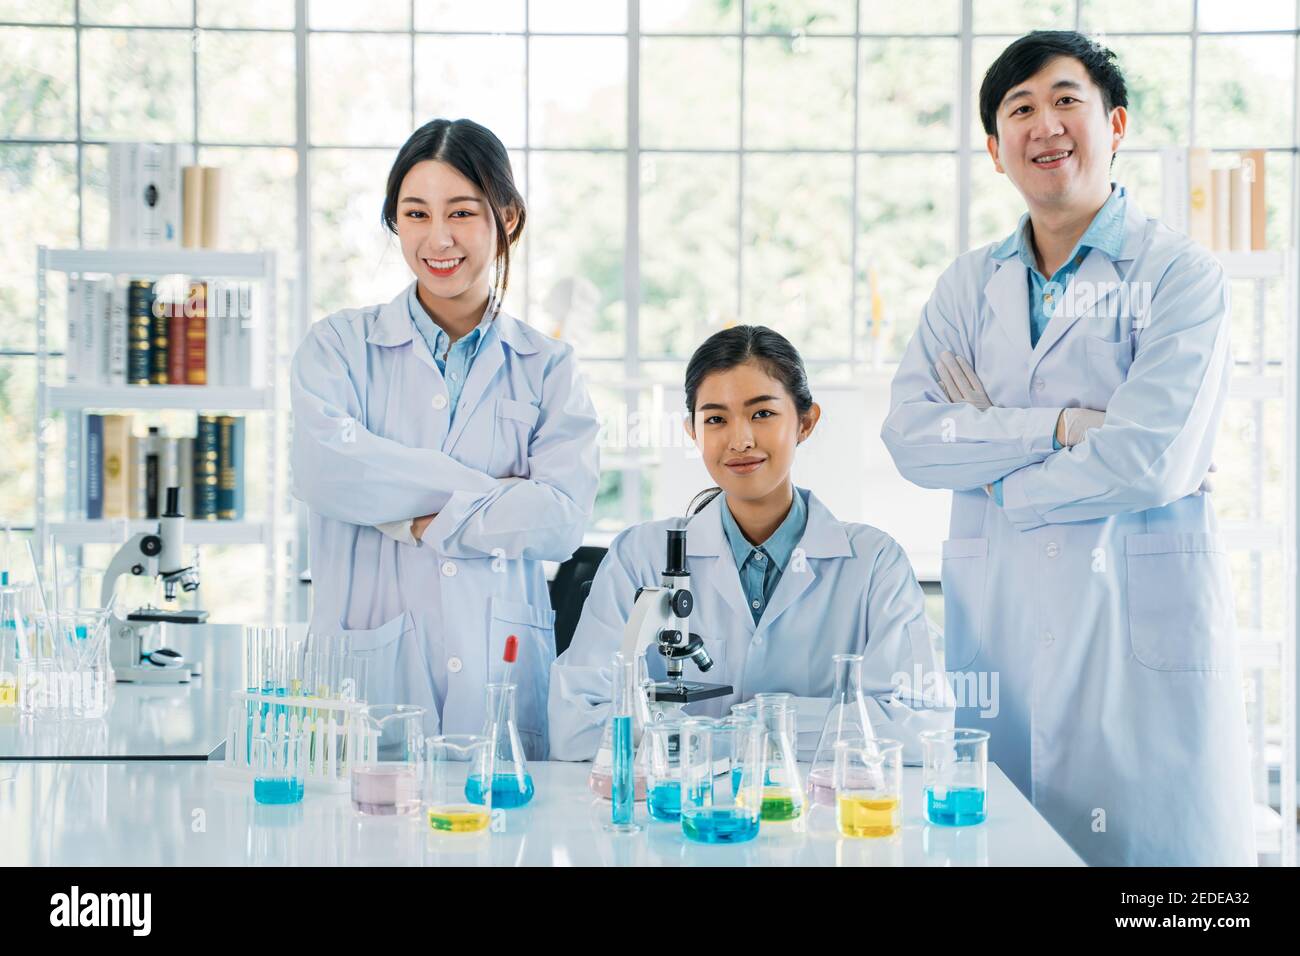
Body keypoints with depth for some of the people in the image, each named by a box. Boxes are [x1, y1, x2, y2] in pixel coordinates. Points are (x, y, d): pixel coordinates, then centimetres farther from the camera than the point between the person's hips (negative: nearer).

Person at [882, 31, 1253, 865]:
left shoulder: (1181, 275, -3)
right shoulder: (970, 286, 12)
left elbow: (1151, 462, -13)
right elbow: (909, 437, -1)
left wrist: (993, 477, -2)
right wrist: (1061, 425, -12)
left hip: (1143, 626, -4)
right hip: (998, 618, 4)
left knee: (1153, 840, -2)